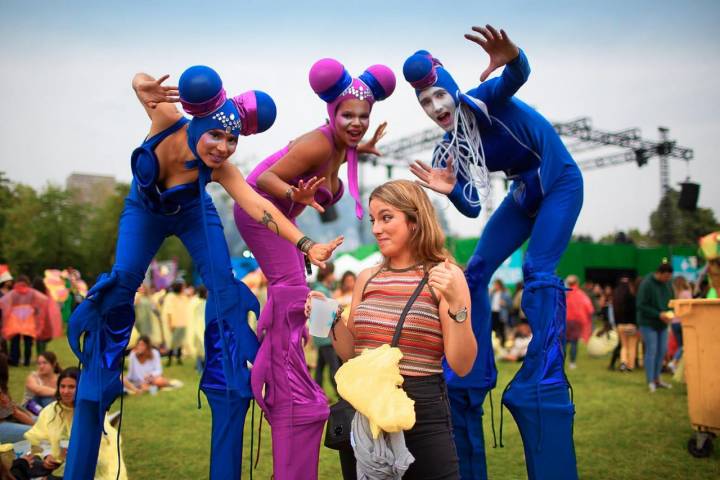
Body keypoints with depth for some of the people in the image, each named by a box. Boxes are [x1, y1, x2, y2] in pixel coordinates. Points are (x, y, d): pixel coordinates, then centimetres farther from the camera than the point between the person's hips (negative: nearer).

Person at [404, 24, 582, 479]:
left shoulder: (483, 99, -21)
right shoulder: (451, 149, -5)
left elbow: (518, 75, -43)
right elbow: (471, 207, -8)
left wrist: (512, 60, -66)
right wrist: (450, 190, -29)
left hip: (561, 184, -7)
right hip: (525, 193, 7)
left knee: (538, 272, -22)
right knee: (475, 273, 1)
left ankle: (545, 375, -17)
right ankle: (472, 372, 9)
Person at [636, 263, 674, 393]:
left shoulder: (667, 283, 3)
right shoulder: (646, 284, -17)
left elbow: (671, 300, 14)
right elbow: (640, 305, -18)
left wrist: (669, 313, -7)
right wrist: (659, 314, -22)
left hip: (662, 323, 7)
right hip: (648, 323, -7)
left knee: (662, 350, 10)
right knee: (651, 351, -6)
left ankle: (657, 378, 23)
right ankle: (650, 382, 0)